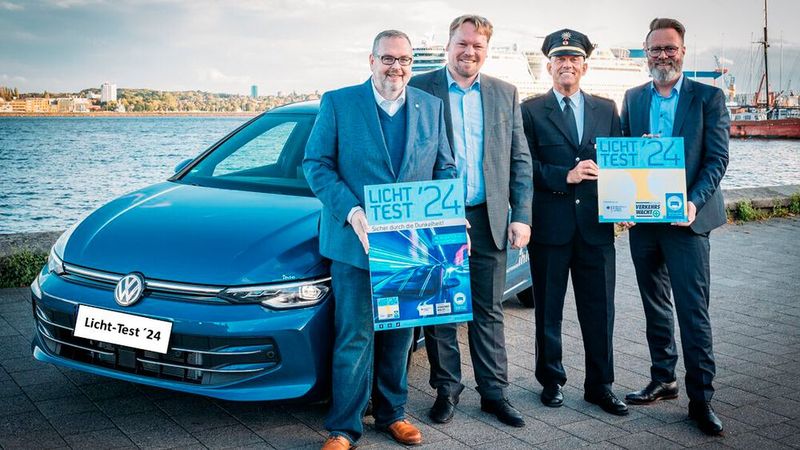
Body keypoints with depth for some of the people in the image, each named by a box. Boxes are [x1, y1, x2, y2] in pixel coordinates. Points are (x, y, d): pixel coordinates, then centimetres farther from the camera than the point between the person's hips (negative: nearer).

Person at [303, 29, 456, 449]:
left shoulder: (432, 107, 8)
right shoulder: (337, 103, -2)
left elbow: (445, 169, 11)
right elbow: (316, 163, -5)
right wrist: (351, 210, -18)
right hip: (355, 241, -3)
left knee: (400, 335, 14)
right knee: (354, 339, -1)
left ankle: (392, 413, 30)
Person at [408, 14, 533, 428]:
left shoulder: (505, 94, 9)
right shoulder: (419, 89, 0)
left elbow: (520, 159, 9)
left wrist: (522, 216, 1)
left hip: (488, 219, 2)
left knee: (488, 312, 9)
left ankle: (494, 392, 20)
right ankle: (446, 389, 22)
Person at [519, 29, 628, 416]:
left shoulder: (607, 109, 12)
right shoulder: (531, 111, 3)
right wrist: (565, 176, -17)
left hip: (596, 224, 2)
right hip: (550, 224, -2)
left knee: (600, 308, 6)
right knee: (548, 308, 9)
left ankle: (600, 385, 18)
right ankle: (551, 380, 24)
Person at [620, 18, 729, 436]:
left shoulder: (708, 98, 0)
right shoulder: (633, 99, 10)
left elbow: (717, 158, -5)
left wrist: (694, 201, -19)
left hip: (686, 218, -4)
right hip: (642, 218, 4)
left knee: (693, 311, -4)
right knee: (655, 306, 14)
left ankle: (700, 397, 3)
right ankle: (662, 380, 27)